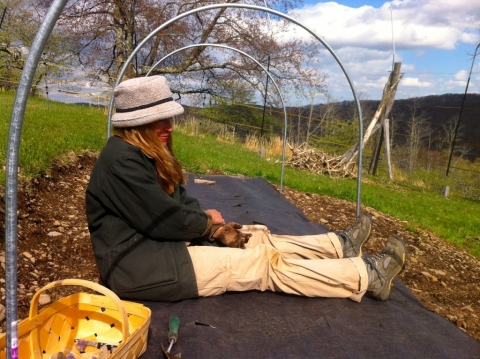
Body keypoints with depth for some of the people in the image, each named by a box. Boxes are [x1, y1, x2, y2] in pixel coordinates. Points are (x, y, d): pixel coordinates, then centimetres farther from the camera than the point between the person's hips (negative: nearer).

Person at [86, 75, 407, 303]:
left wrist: (215, 229, -7)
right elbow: (166, 220, -24)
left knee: (257, 237, 6)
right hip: (139, 267, -10)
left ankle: (341, 245, 16)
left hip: (162, 244, 10)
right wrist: (209, 222, -5)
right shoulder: (122, 160, -22)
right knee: (266, 261, -12)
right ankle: (369, 276, -4)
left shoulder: (143, 154, 11)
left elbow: (179, 201, 9)